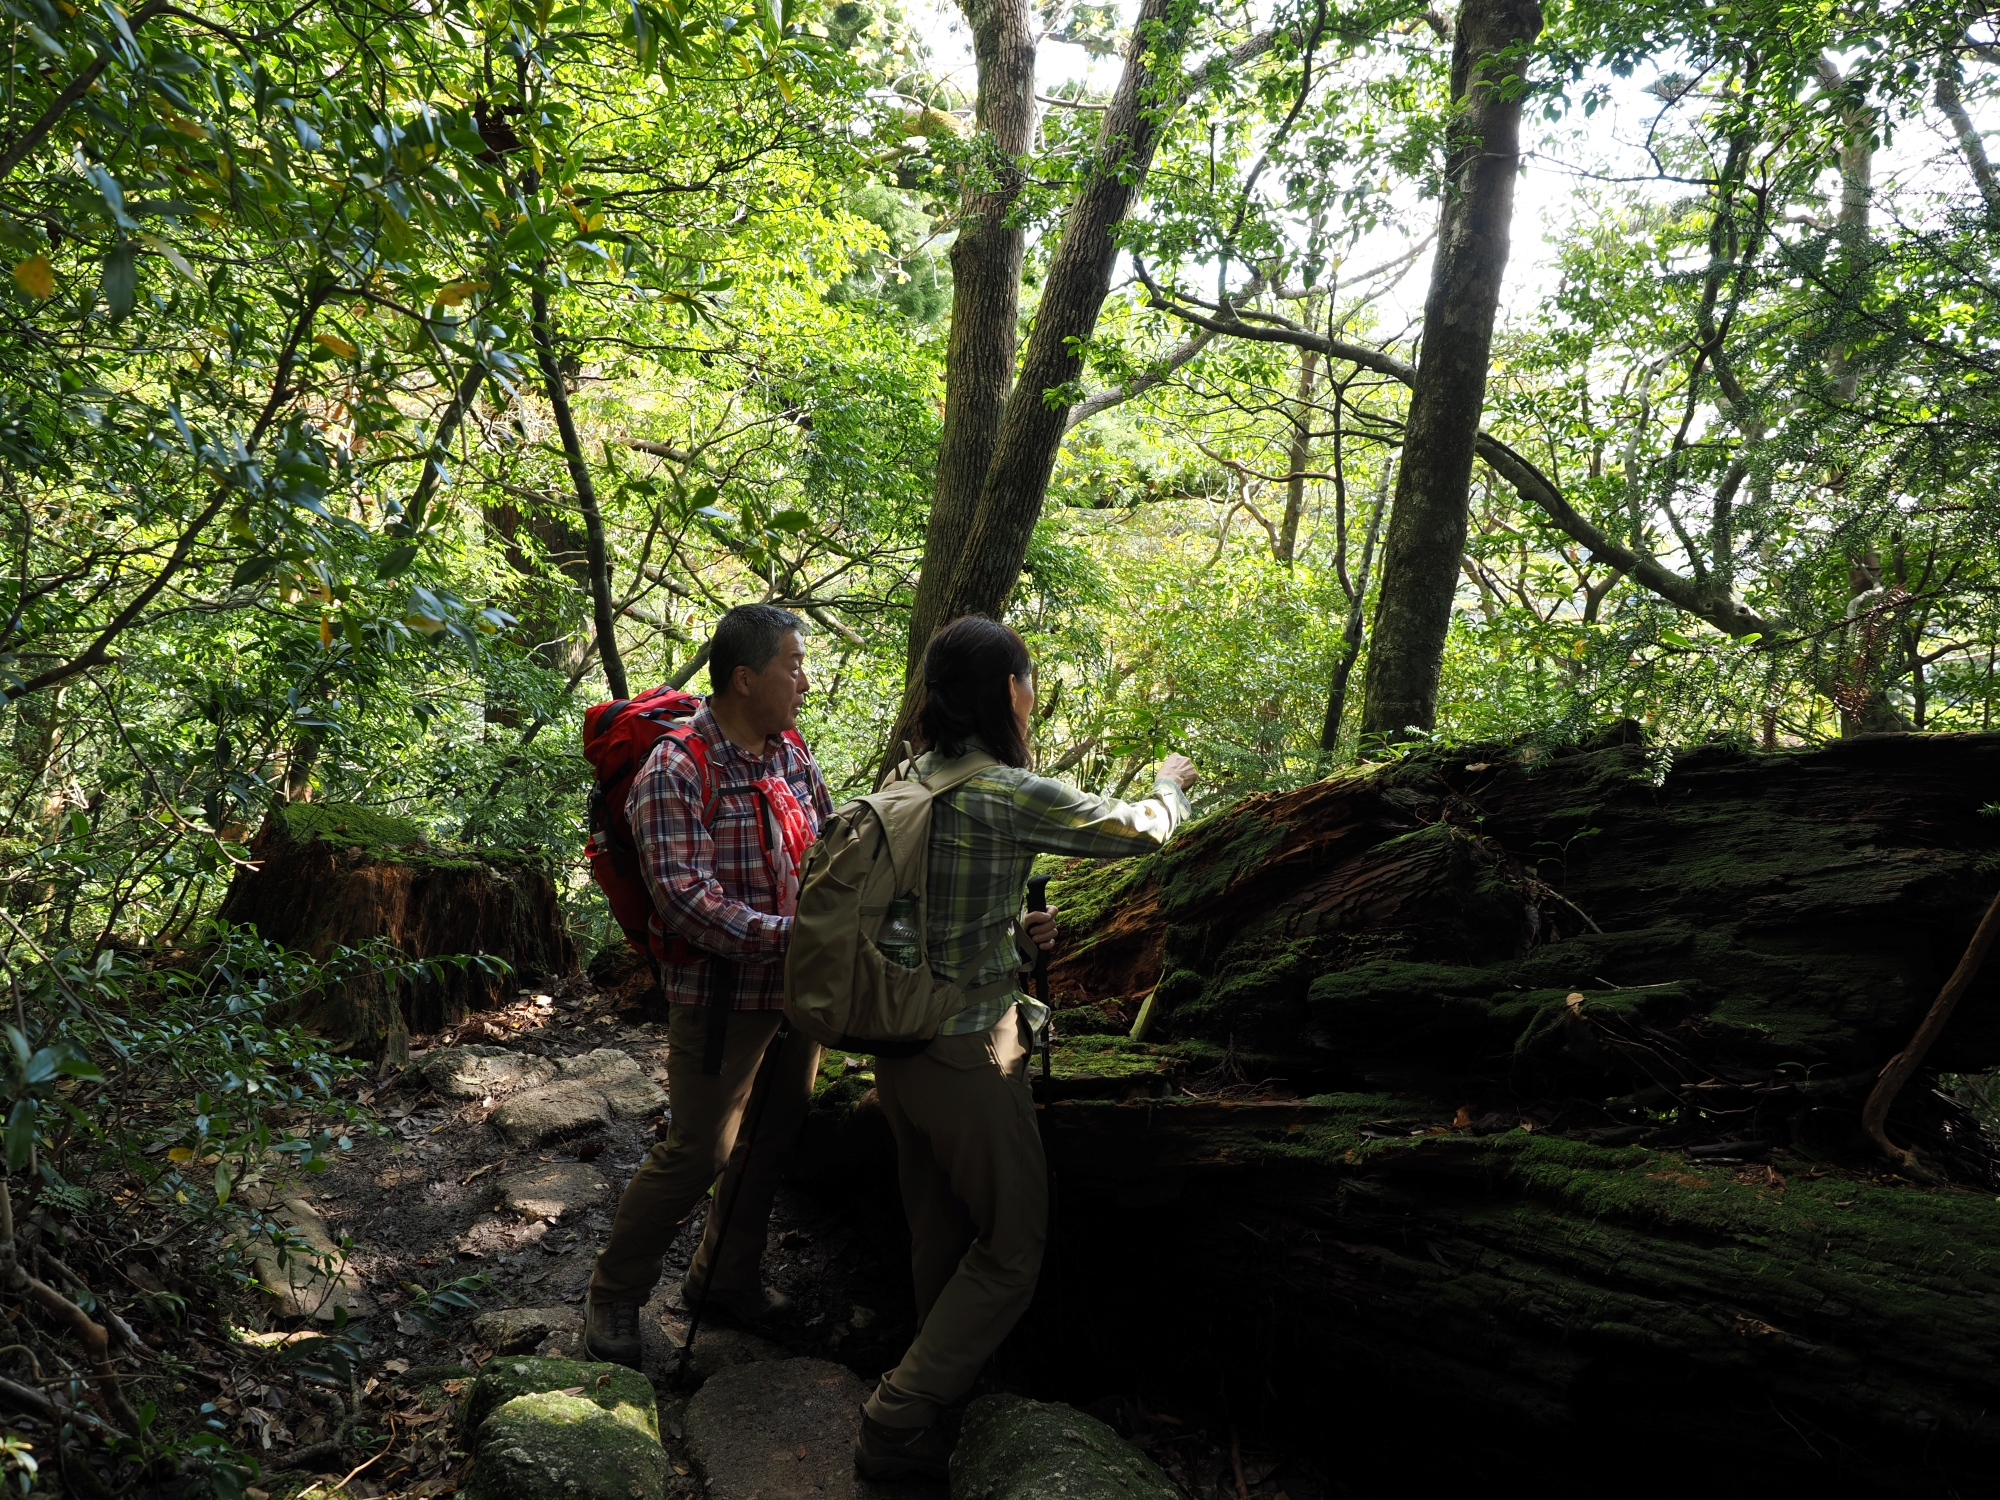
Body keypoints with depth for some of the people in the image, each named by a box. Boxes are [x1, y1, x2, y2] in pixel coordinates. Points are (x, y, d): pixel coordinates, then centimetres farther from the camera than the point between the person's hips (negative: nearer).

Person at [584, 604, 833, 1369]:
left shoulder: (792, 753, 6)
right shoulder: (675, 773, -17)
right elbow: (683, 898, -24)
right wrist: (786, 934, -29)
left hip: (800, 985, 7)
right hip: (722, 994, -7)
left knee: (776, 1133, 16)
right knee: (698, 1150, -1)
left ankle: (726, 1276, 36)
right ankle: (614, 1295, 21)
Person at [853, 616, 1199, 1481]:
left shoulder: (908, 779, 2)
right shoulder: (1008, 795, -21)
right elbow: (1137, 830, -8)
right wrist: (1172, 785, 13)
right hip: (967, 1050, -7)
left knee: (939, 1240, 22)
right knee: (1009, 1252, 10)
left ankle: (941, 1393, 38)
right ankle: (898, 1426, 10)